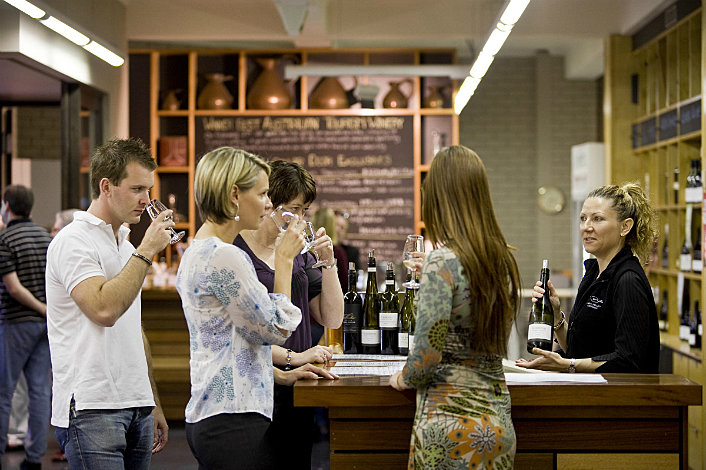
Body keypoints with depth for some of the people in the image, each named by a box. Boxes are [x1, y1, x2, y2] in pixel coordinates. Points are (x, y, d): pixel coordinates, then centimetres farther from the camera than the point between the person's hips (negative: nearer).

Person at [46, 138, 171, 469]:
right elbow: (104, 309, -23)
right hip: (91, 410, -8)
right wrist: (146, 251, -15)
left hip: (137, 407, 8)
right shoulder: (73, 241, -8)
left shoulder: (125, 246, 18)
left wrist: (153, 404, 21)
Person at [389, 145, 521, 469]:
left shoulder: (443, 261, -15)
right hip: (498, 421, 7)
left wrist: (404, 378, 4)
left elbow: (428, 354, -20)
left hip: (450, 421, -7)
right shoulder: (503, 259, 6)